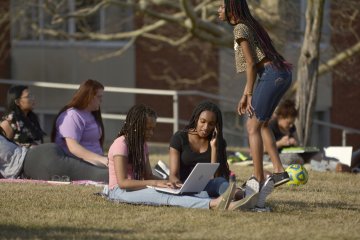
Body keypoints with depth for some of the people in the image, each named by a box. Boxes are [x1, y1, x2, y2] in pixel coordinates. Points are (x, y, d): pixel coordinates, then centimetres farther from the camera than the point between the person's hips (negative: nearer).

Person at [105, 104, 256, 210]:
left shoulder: (142, 145, 14)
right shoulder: (120, 144, -13)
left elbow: (148, 176, 10)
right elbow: (122, 182, -22)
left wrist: (165, 182, -11)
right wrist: (156, 183, -26)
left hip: (136, 188, 8)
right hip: (119, 191, -8)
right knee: (161, 196, -34)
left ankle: (225, 204, -46)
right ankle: (214, 204, -57)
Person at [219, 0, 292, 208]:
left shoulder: (241, 29, -7)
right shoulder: (249, 26, 21)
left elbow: (251, 64, -12)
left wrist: (249, 94, -9)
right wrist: (245, 95, 21)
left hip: (272, 74, -10)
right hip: (282, 74, 10)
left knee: (253, 126, -6)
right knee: (262, 123, 20)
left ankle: (258, 180, -8)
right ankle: (279, 171, 14)